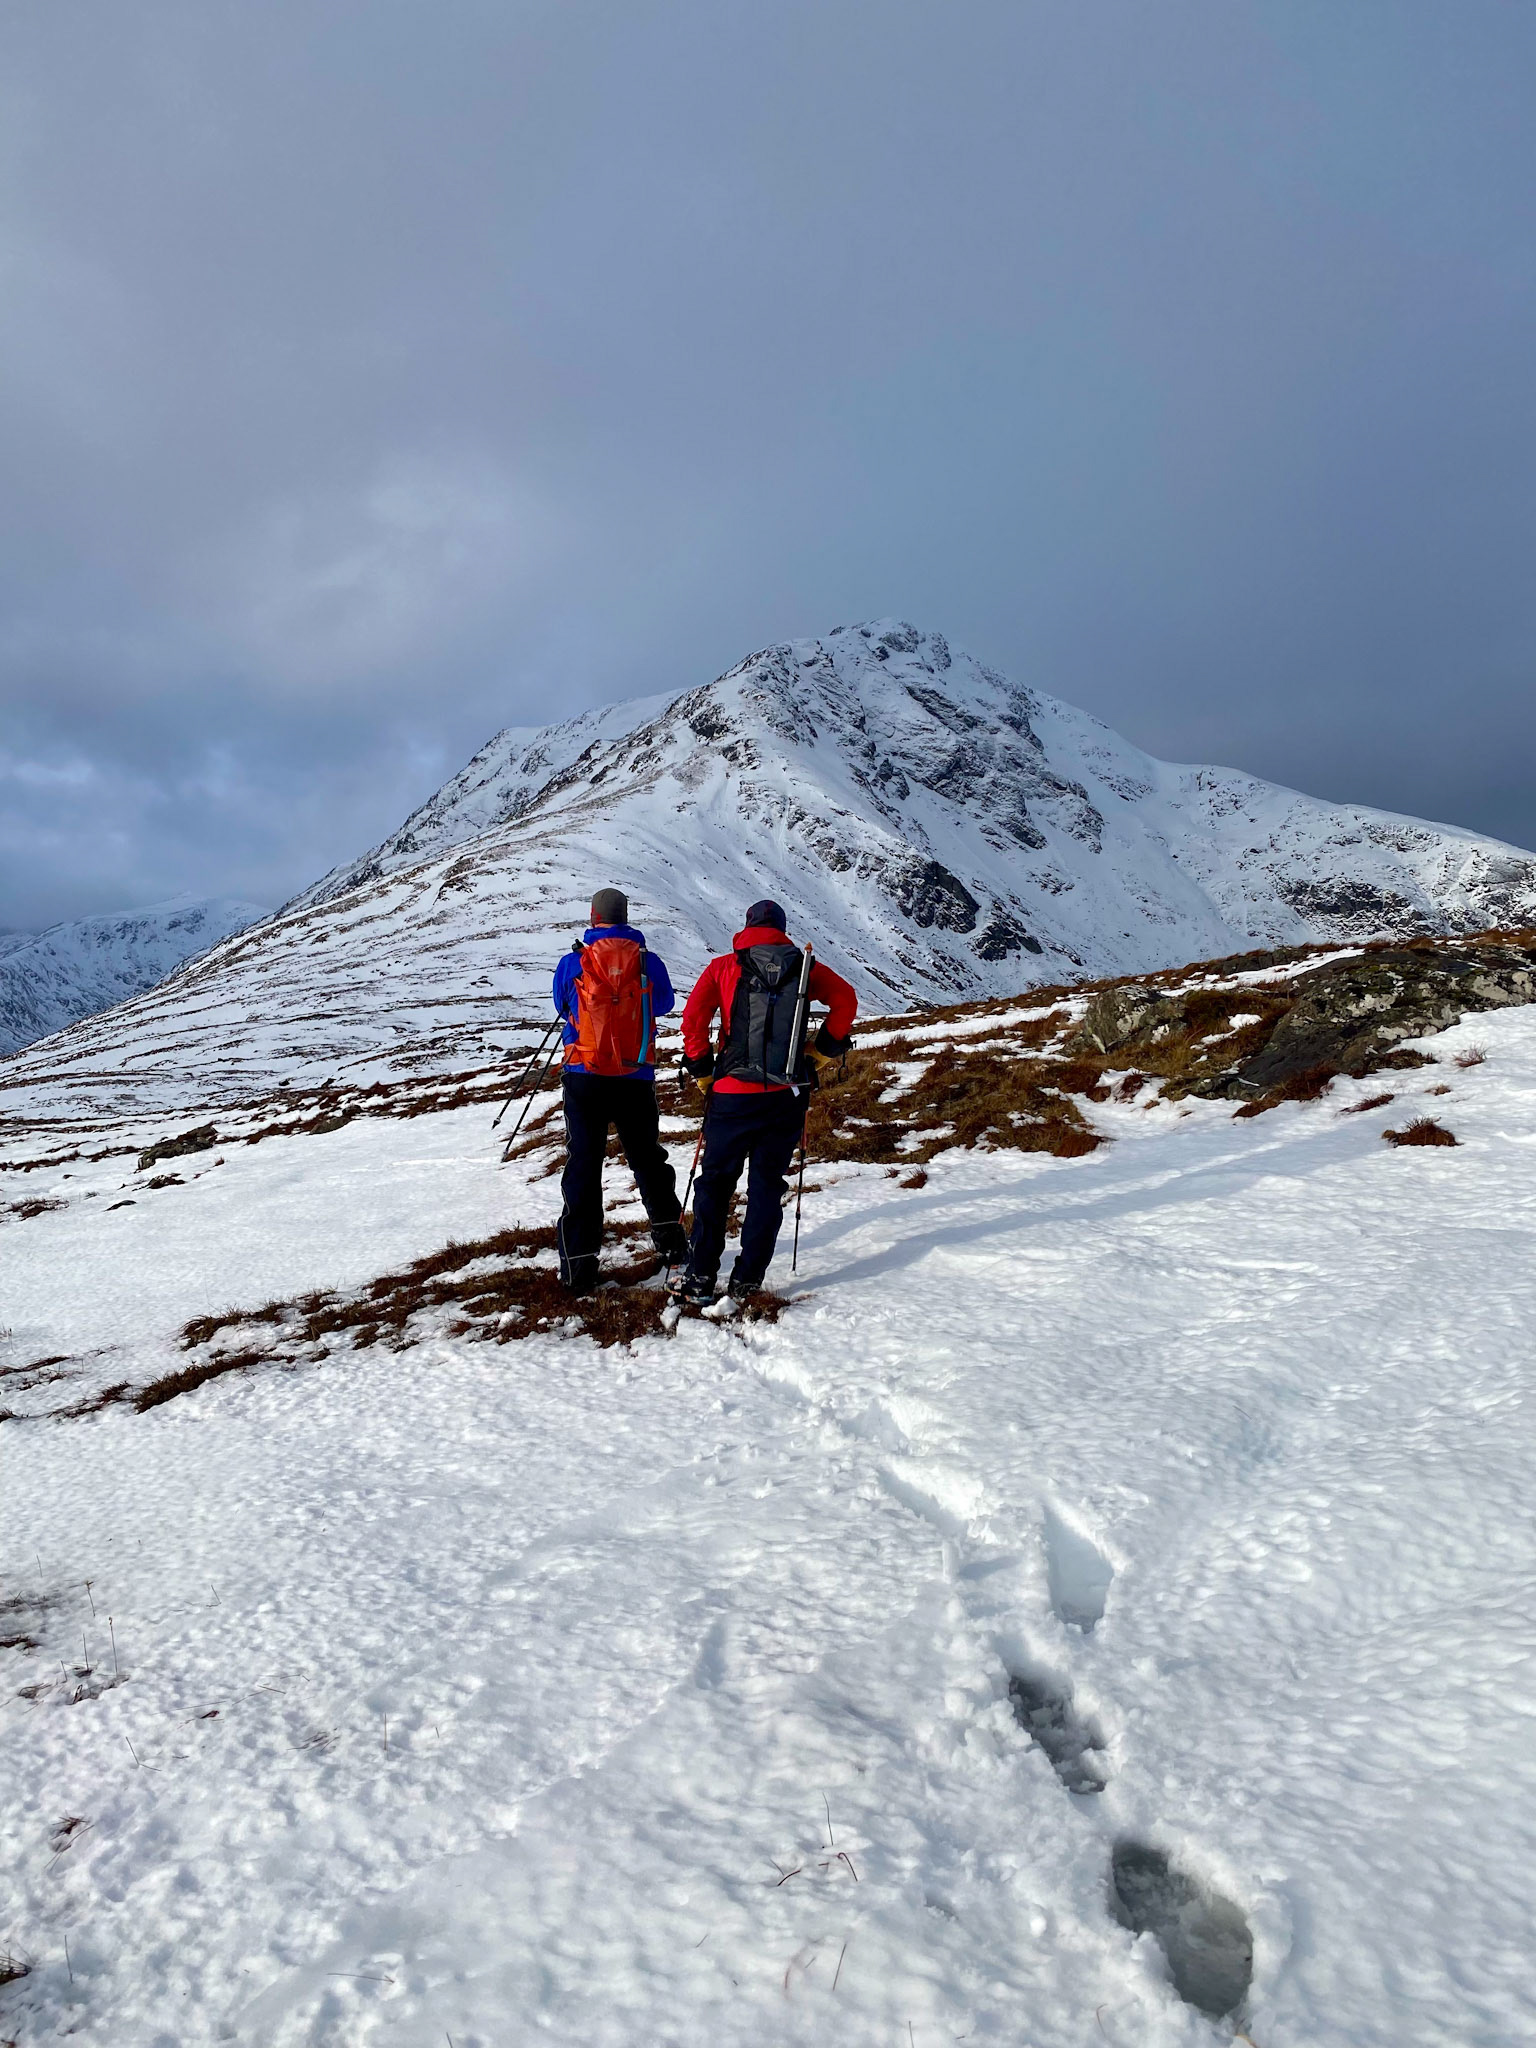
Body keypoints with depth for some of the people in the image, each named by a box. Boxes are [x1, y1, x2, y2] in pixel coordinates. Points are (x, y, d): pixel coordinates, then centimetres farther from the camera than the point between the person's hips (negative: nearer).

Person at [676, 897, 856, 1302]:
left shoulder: (724, 967, 2)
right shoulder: (803, 965, 7)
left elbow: (694, 1015, -7)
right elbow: (846, 1000, 3)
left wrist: (701, 1068, 4)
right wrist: (826, 1048, 12)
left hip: (733, 1093, -1)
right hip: (787, 1096, 2)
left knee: (715, 1182, 10)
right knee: (768, 1184, 12)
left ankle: (701, 1277, 7)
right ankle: (747, 1279, 12)